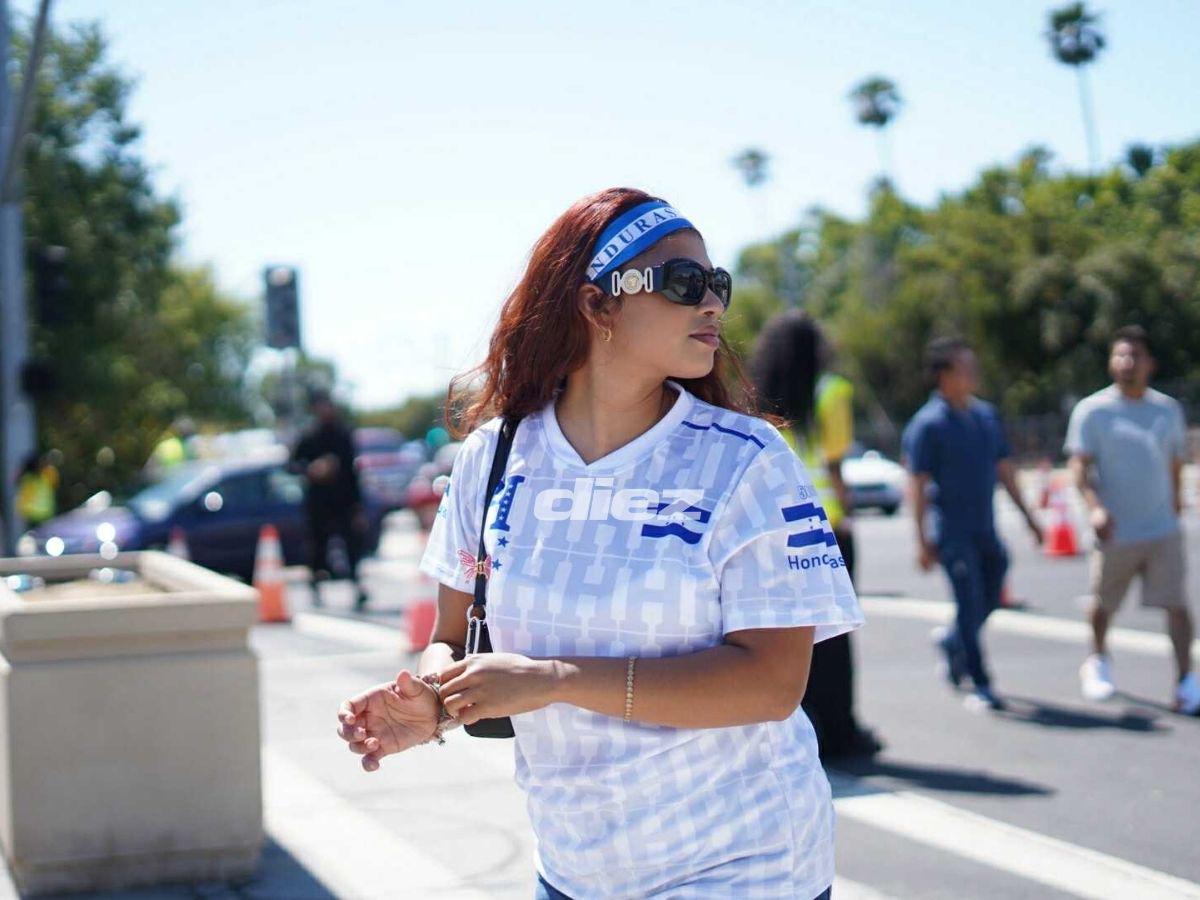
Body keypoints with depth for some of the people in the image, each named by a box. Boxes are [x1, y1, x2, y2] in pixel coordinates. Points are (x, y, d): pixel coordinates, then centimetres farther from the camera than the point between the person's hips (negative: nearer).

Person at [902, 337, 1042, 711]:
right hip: (952, 533, -6)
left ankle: (951, 640, 40)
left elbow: (1003, 468, 18)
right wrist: (922, 541, -14)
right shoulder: (927, 424, -10)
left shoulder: (987, 415, 10)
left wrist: (1027, 515, 17)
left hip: (985, 529, 6)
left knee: (988, 602, 12)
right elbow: (918, 484, -10)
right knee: (970, 606, -6)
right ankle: (980, 685, 3)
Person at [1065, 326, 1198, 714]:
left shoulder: (1168, 409, 7)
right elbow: (1080, 465, -10)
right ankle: (1097, 661, 38)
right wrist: (1094, 506, -24)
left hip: (1163, 530, 2)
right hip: (1115, 532, -2)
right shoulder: (1092, 410, -5)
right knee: (1104, 603, 13)